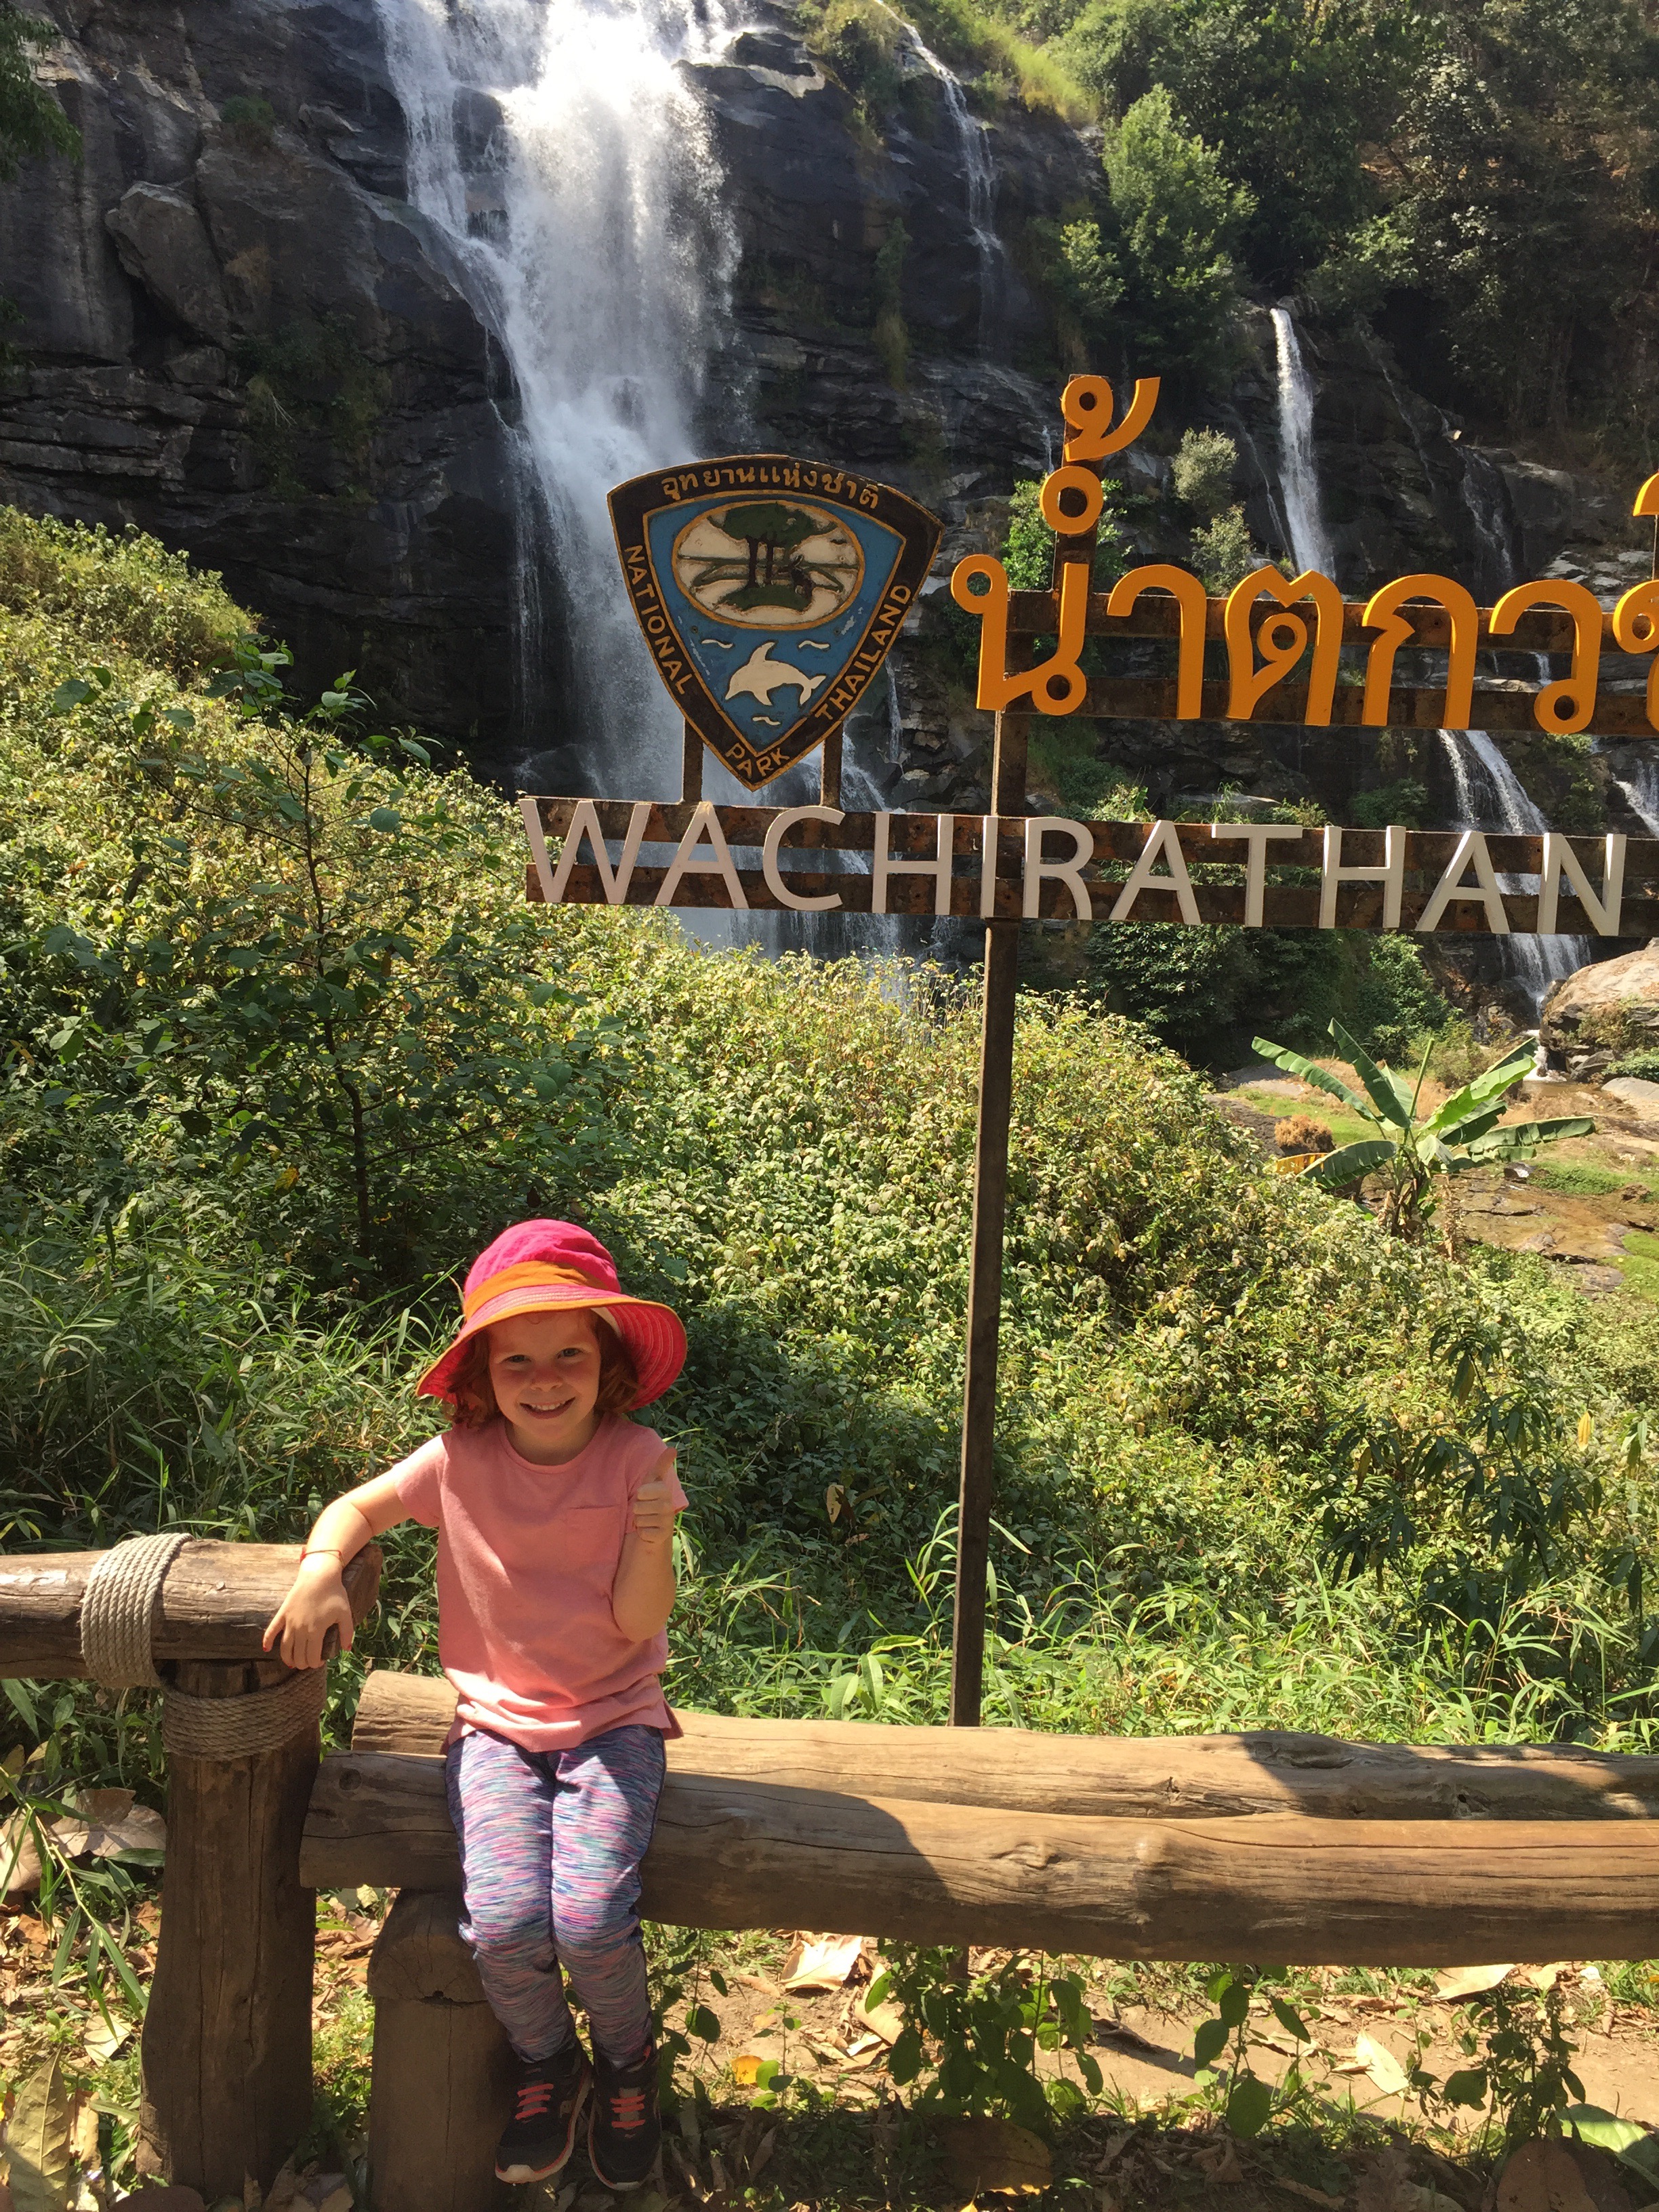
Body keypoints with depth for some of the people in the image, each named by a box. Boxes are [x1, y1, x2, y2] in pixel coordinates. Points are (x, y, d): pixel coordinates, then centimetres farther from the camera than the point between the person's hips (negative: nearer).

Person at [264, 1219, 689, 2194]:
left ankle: (628, 2065, 16)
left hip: (612, 1721, -1)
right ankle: (547, 2064, 17)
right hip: (497, 1722, 1)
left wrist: (651, 1539, -29)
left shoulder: (637, 1459, -11)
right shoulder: (461, 1460, -8)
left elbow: (639, 1623, -11)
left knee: (590, 1921, -22)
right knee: (503, 1924, -20)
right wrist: (321, 1568, -13)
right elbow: (359, 1507, 7)